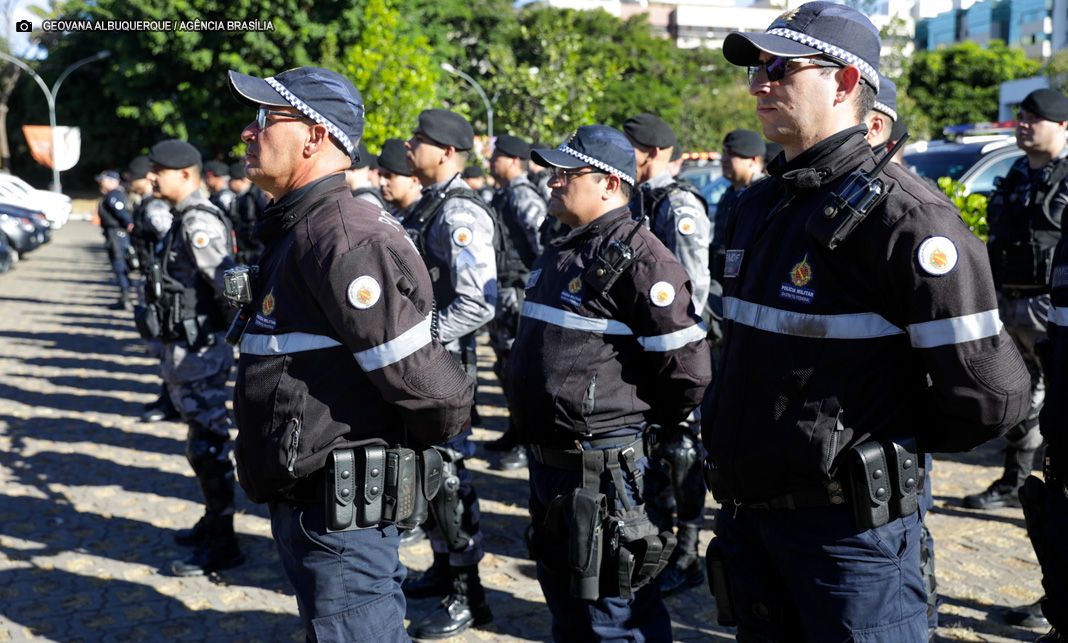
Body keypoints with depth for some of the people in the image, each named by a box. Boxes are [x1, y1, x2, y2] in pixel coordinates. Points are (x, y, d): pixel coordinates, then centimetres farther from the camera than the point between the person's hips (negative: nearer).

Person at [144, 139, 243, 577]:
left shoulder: (198, 223, -18)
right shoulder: (186, 219, 13)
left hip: (200, 350, -10)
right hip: (188, 347, 10)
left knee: (208, 445, -4)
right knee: (205, 441, 19)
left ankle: (222, 545, 4)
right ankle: (213, 523, 32)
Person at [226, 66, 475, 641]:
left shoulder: (343, 239, -22)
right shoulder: (297, 228, 11)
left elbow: (429, 388, -24)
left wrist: (412, 441, -7)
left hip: (340, 510, -10)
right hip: (301, 501, 10)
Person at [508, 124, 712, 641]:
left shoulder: (638, 257, -18)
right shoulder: (561, 252, 12)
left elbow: (689, 369, -21)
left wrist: (638, 424, -5)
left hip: (601, 469, -9)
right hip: (546, 458, 9)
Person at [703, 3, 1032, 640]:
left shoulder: (902, 215, -18)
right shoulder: (758, 205, 8)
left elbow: (989, 395, -19)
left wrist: (892, 443, -5)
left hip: (846, 531, -8)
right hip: (747, 513, 8)